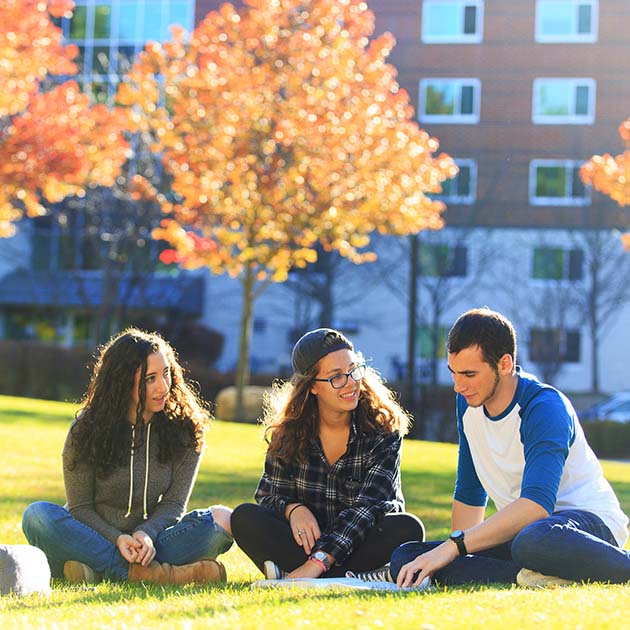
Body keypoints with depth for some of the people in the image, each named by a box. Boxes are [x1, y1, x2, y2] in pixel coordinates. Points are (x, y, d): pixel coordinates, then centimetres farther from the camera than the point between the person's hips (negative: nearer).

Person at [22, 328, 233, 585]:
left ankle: (101, 569, -35)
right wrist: (117, 539, -24)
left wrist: (146, 534, -24)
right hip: (95, 536, -1)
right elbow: (80, 506, -5)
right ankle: (150, 574, -37)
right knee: (37, 516, -30)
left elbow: (174, 502, -2)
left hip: (146, 541, 1)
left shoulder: (185, 427, -1)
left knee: (222, 518, -23)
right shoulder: (87, 428, -5)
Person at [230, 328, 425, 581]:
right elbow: (269, 495, 1)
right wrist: (292, 509, -25)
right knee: (245, 517, -22)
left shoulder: (383, 429, -10)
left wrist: (317, 563, -32)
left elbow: (365, 506, -20)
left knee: (407, 528, -32)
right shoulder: (289, 431, -1)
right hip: (307, 542, 2)